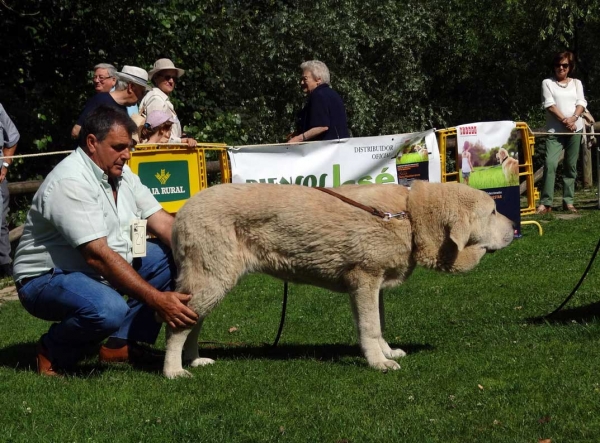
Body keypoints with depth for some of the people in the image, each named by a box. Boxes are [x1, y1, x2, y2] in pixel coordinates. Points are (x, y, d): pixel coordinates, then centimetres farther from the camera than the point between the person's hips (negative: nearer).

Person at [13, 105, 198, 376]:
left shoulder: (120, 173, 3)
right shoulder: (70, 183, -25)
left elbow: (161, 223, -1)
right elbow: (97, 256, -32)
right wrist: (157, 300, -36)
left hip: (104, 271, 9)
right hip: (47, 279, -9)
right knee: (109, 310, -38)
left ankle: (123, 343, -1)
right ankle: (54, 351, -6)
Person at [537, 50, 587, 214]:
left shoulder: (576, 83, 15)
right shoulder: (548, 83, 6)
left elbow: (581, 103, 4)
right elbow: (549, 105, -4)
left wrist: (574, 118, -15)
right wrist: (564, 120, -15)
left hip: (575, 129, 3)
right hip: (555, 130, -3)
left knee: (571, 165, 3)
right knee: (550, 163, -16)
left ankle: (568, 201, 7)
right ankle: (545, 202, -16)